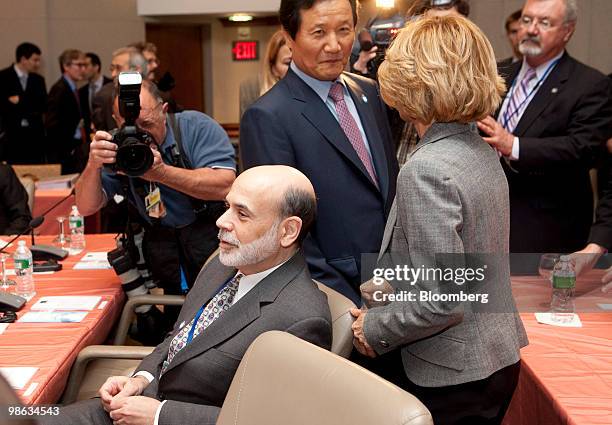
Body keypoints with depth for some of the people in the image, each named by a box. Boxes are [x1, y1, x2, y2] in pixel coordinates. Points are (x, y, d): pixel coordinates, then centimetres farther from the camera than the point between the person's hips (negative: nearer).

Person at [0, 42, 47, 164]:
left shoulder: (38, 80, 12)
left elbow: (43, 107, 2)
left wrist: (20, 101, -9)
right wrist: (30, 109, -11)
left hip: (34, 139, 3)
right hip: (10, 137, -3)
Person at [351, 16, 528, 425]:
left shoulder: (426, 168, -24)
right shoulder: (483, 154, 3)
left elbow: (441, 301, -26)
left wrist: (374, 328, -11)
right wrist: (390, 283, 13)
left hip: (448, 376, -8)